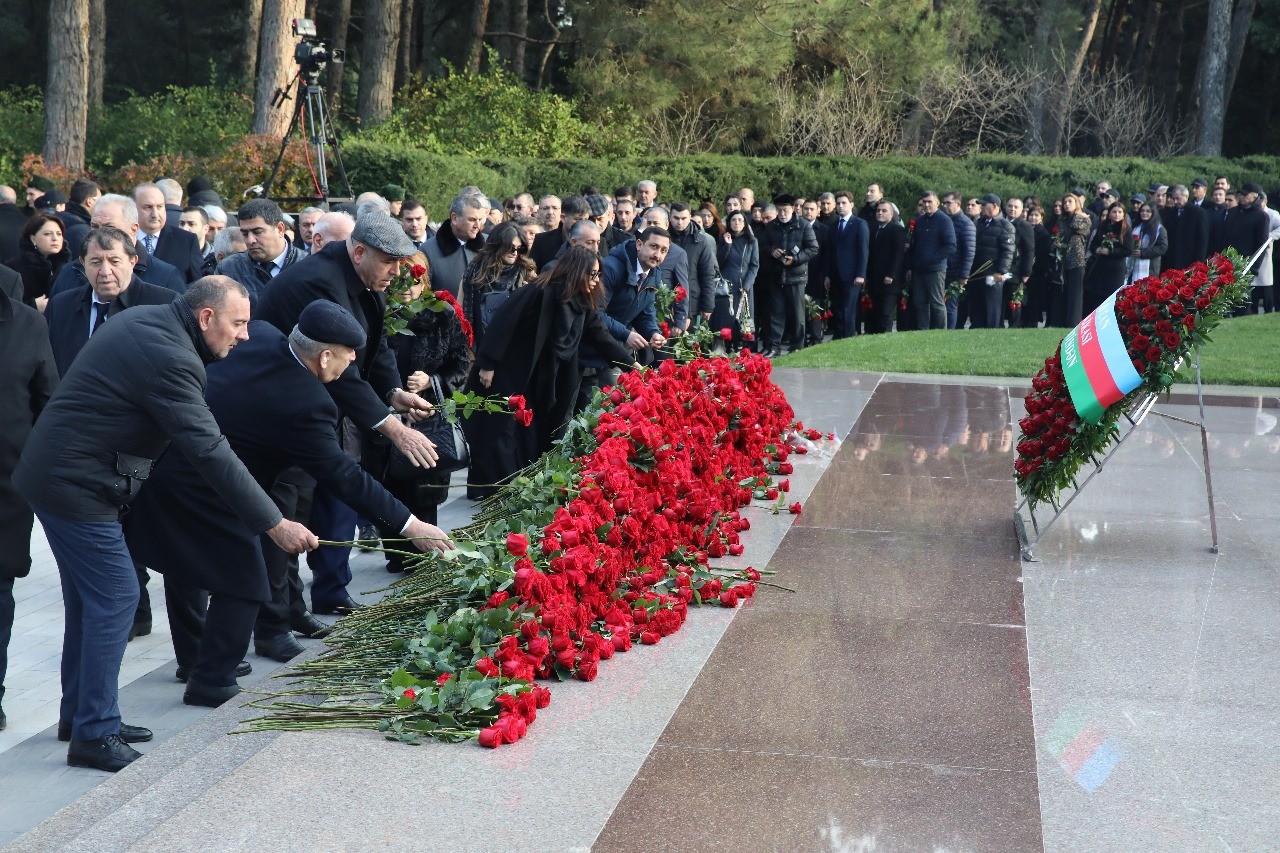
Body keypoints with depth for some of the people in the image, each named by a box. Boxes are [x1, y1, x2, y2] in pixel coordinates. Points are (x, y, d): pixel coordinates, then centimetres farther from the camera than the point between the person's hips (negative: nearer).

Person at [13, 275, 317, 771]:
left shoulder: (145, 320, 7)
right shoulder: (169, 357, -23)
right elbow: (211, 452, -27)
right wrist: (274, 525, -25)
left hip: (53, 471, 10)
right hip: (76, 484, -10)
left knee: (89, 597, 16)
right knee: (115, 596, -5)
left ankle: (78, 713, 26)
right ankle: (94, 734, 1)